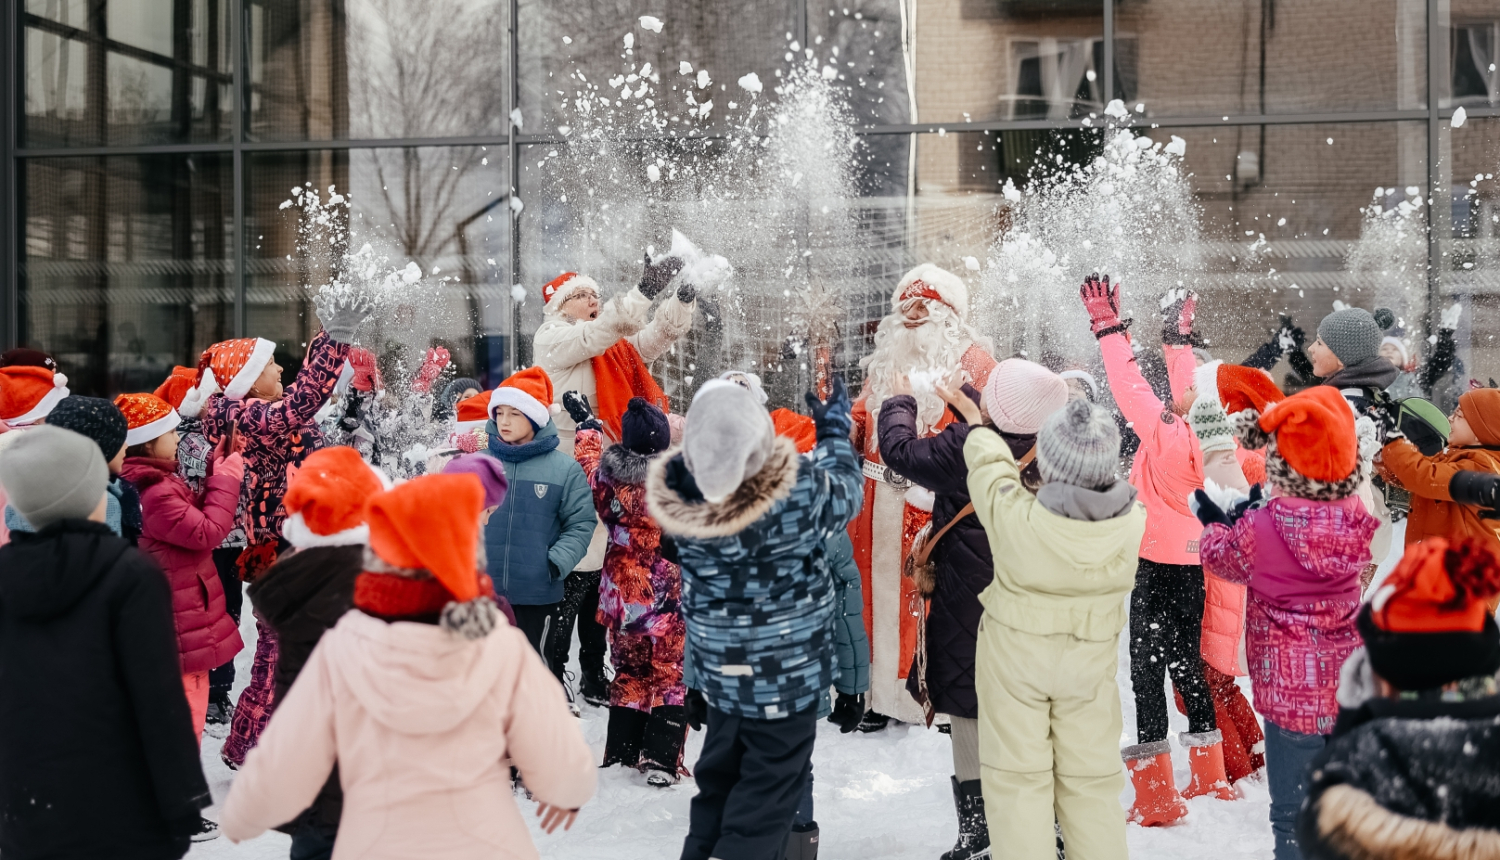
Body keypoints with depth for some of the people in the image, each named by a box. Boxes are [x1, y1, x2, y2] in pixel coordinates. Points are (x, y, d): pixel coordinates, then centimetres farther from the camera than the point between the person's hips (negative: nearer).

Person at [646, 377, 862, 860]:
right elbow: (845, 492, -4)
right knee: (767, 791, 9)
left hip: (716, 666, 4)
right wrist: (835, 433, 10)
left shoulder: (675, 490, -20)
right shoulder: (800, 487, -27)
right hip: (788, 670, -4)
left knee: (718, 778, 24)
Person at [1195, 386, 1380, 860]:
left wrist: (1215, 523, 19)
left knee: (1295, 813, 5)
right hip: (1349, 685, 5)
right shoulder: (1355, 520, -5)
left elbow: (1222, 557, 2)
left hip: (1292, 691, -5)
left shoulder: (1261, 529, -19)